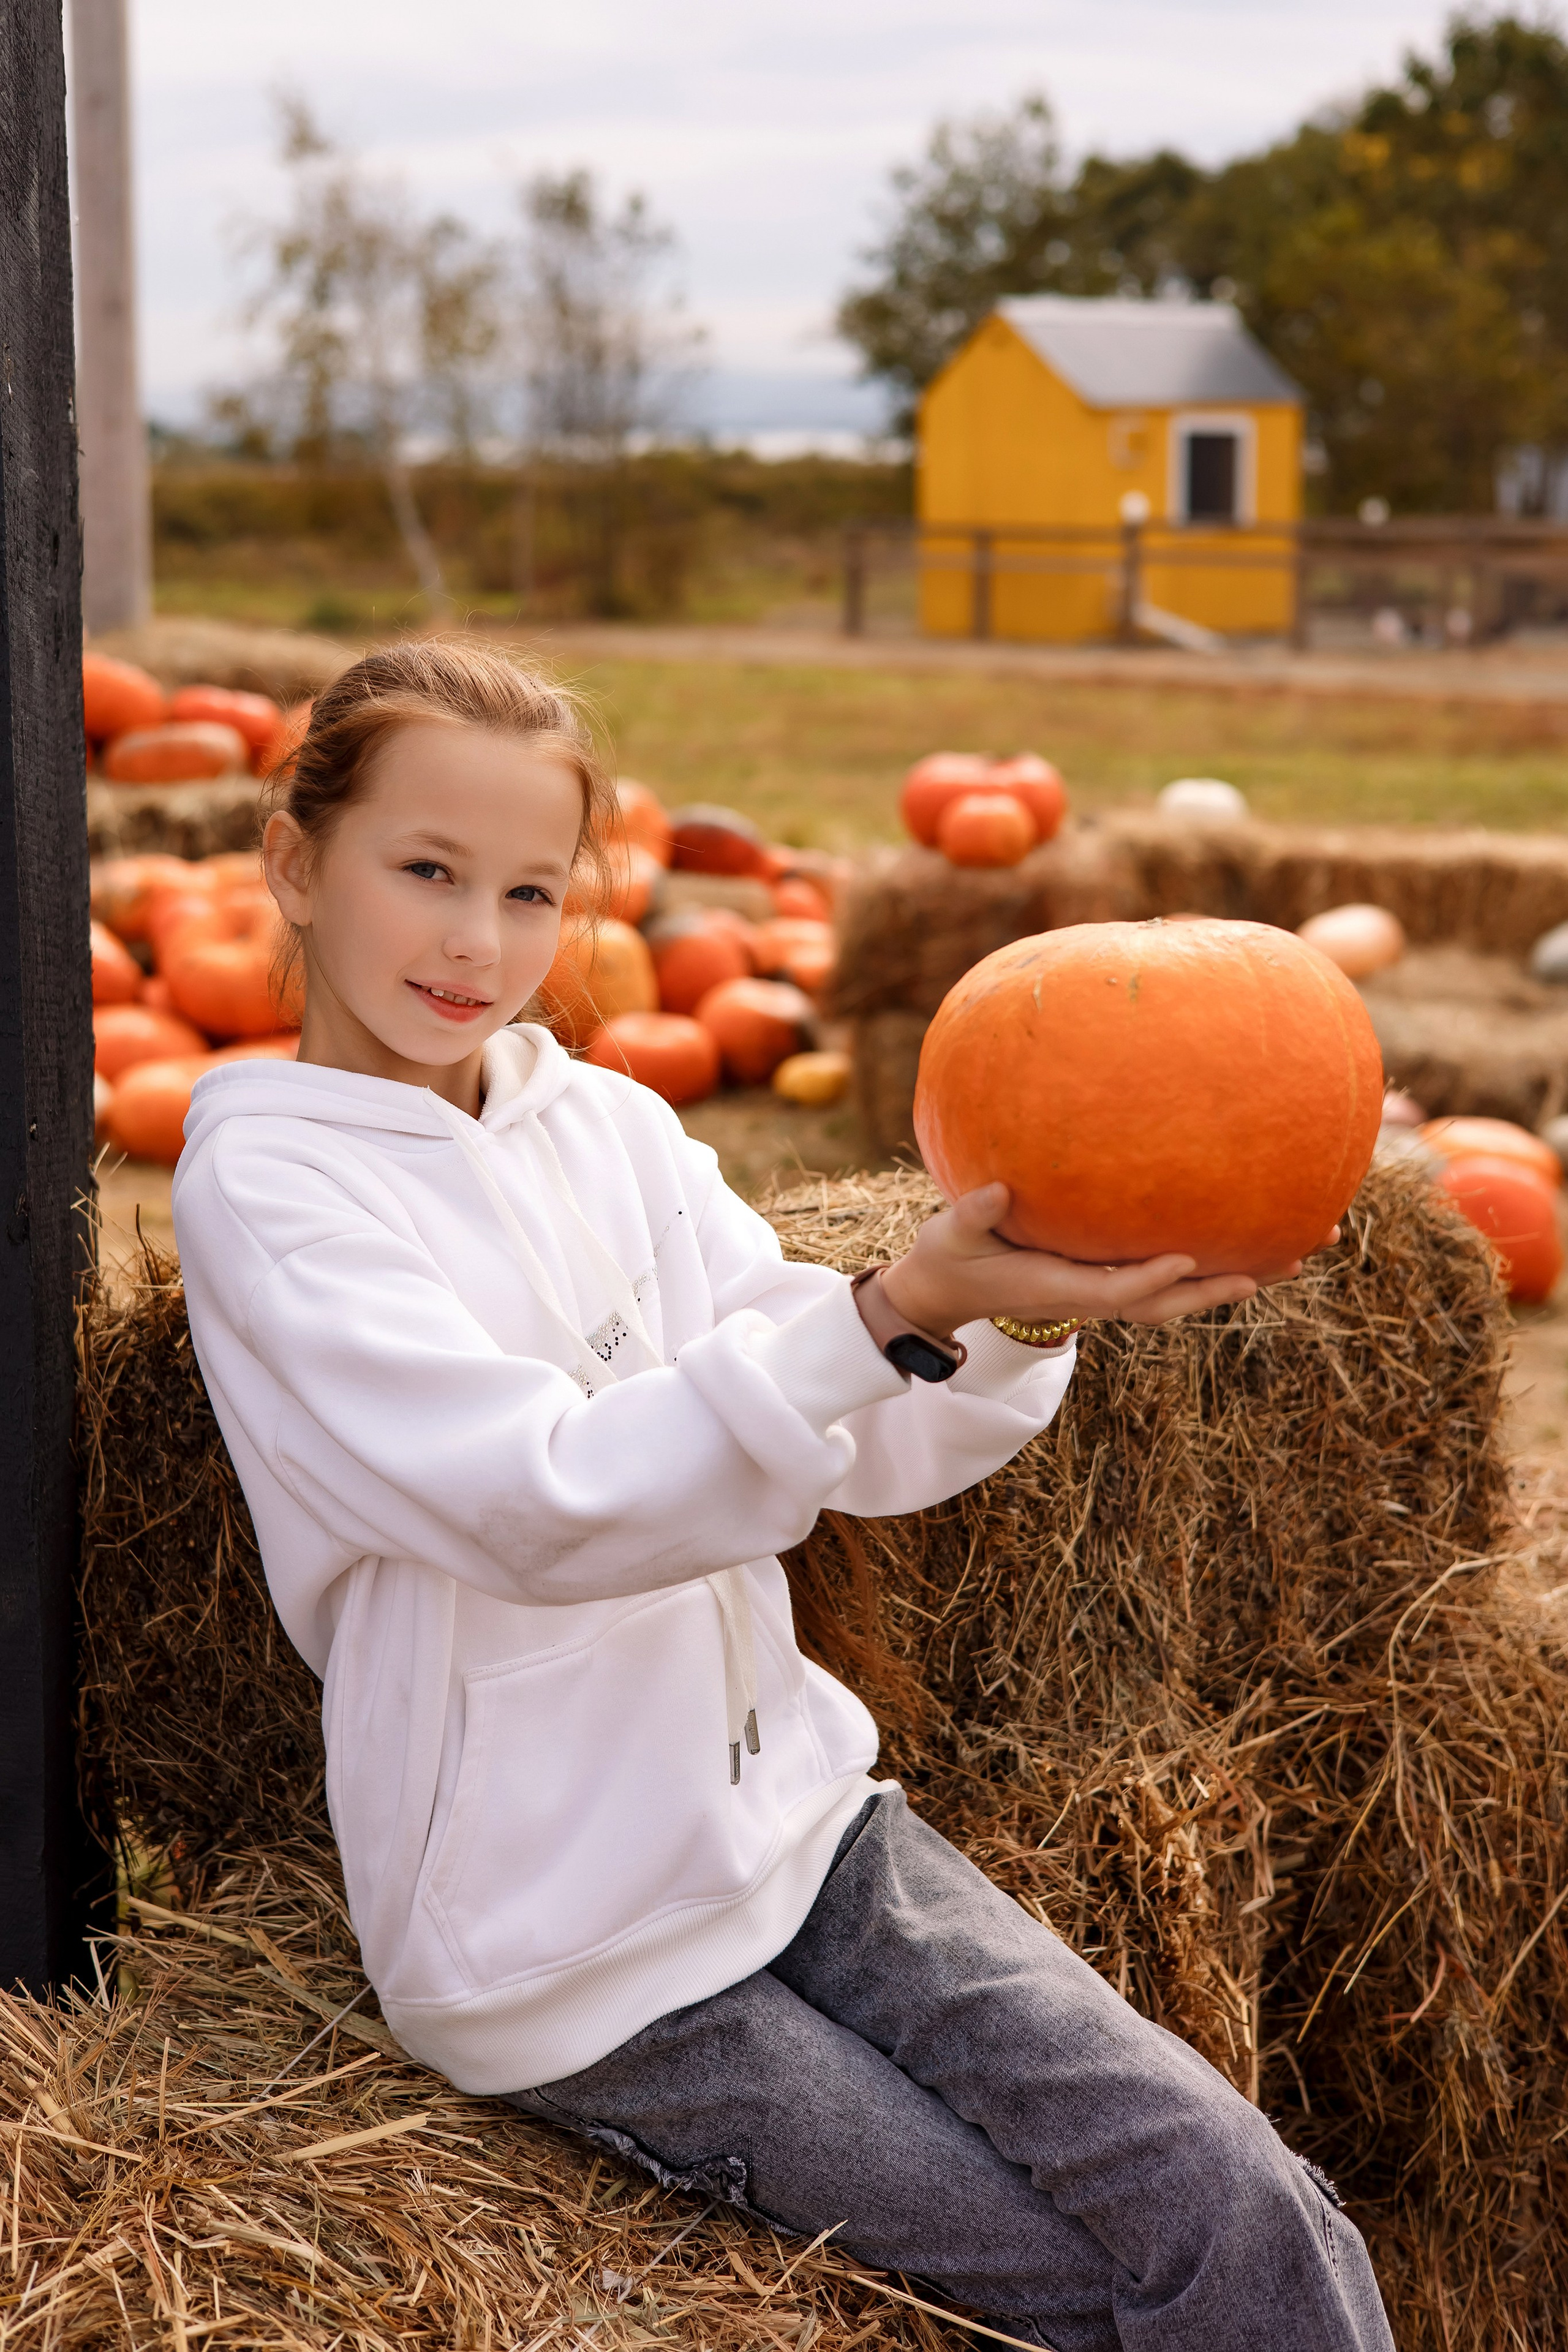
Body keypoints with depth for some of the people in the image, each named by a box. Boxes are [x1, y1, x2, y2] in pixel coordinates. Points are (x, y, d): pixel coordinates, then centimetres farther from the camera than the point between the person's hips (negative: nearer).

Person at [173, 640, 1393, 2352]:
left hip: (795, 1812, 5)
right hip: (572, 1955, -5)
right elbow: (546, 1505, -24)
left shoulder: (610, 1124, 7)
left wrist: (1025, 1313, -17)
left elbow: (866, 1455, 3)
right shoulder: (264, 1181, -11)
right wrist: (902, 1310, -34)